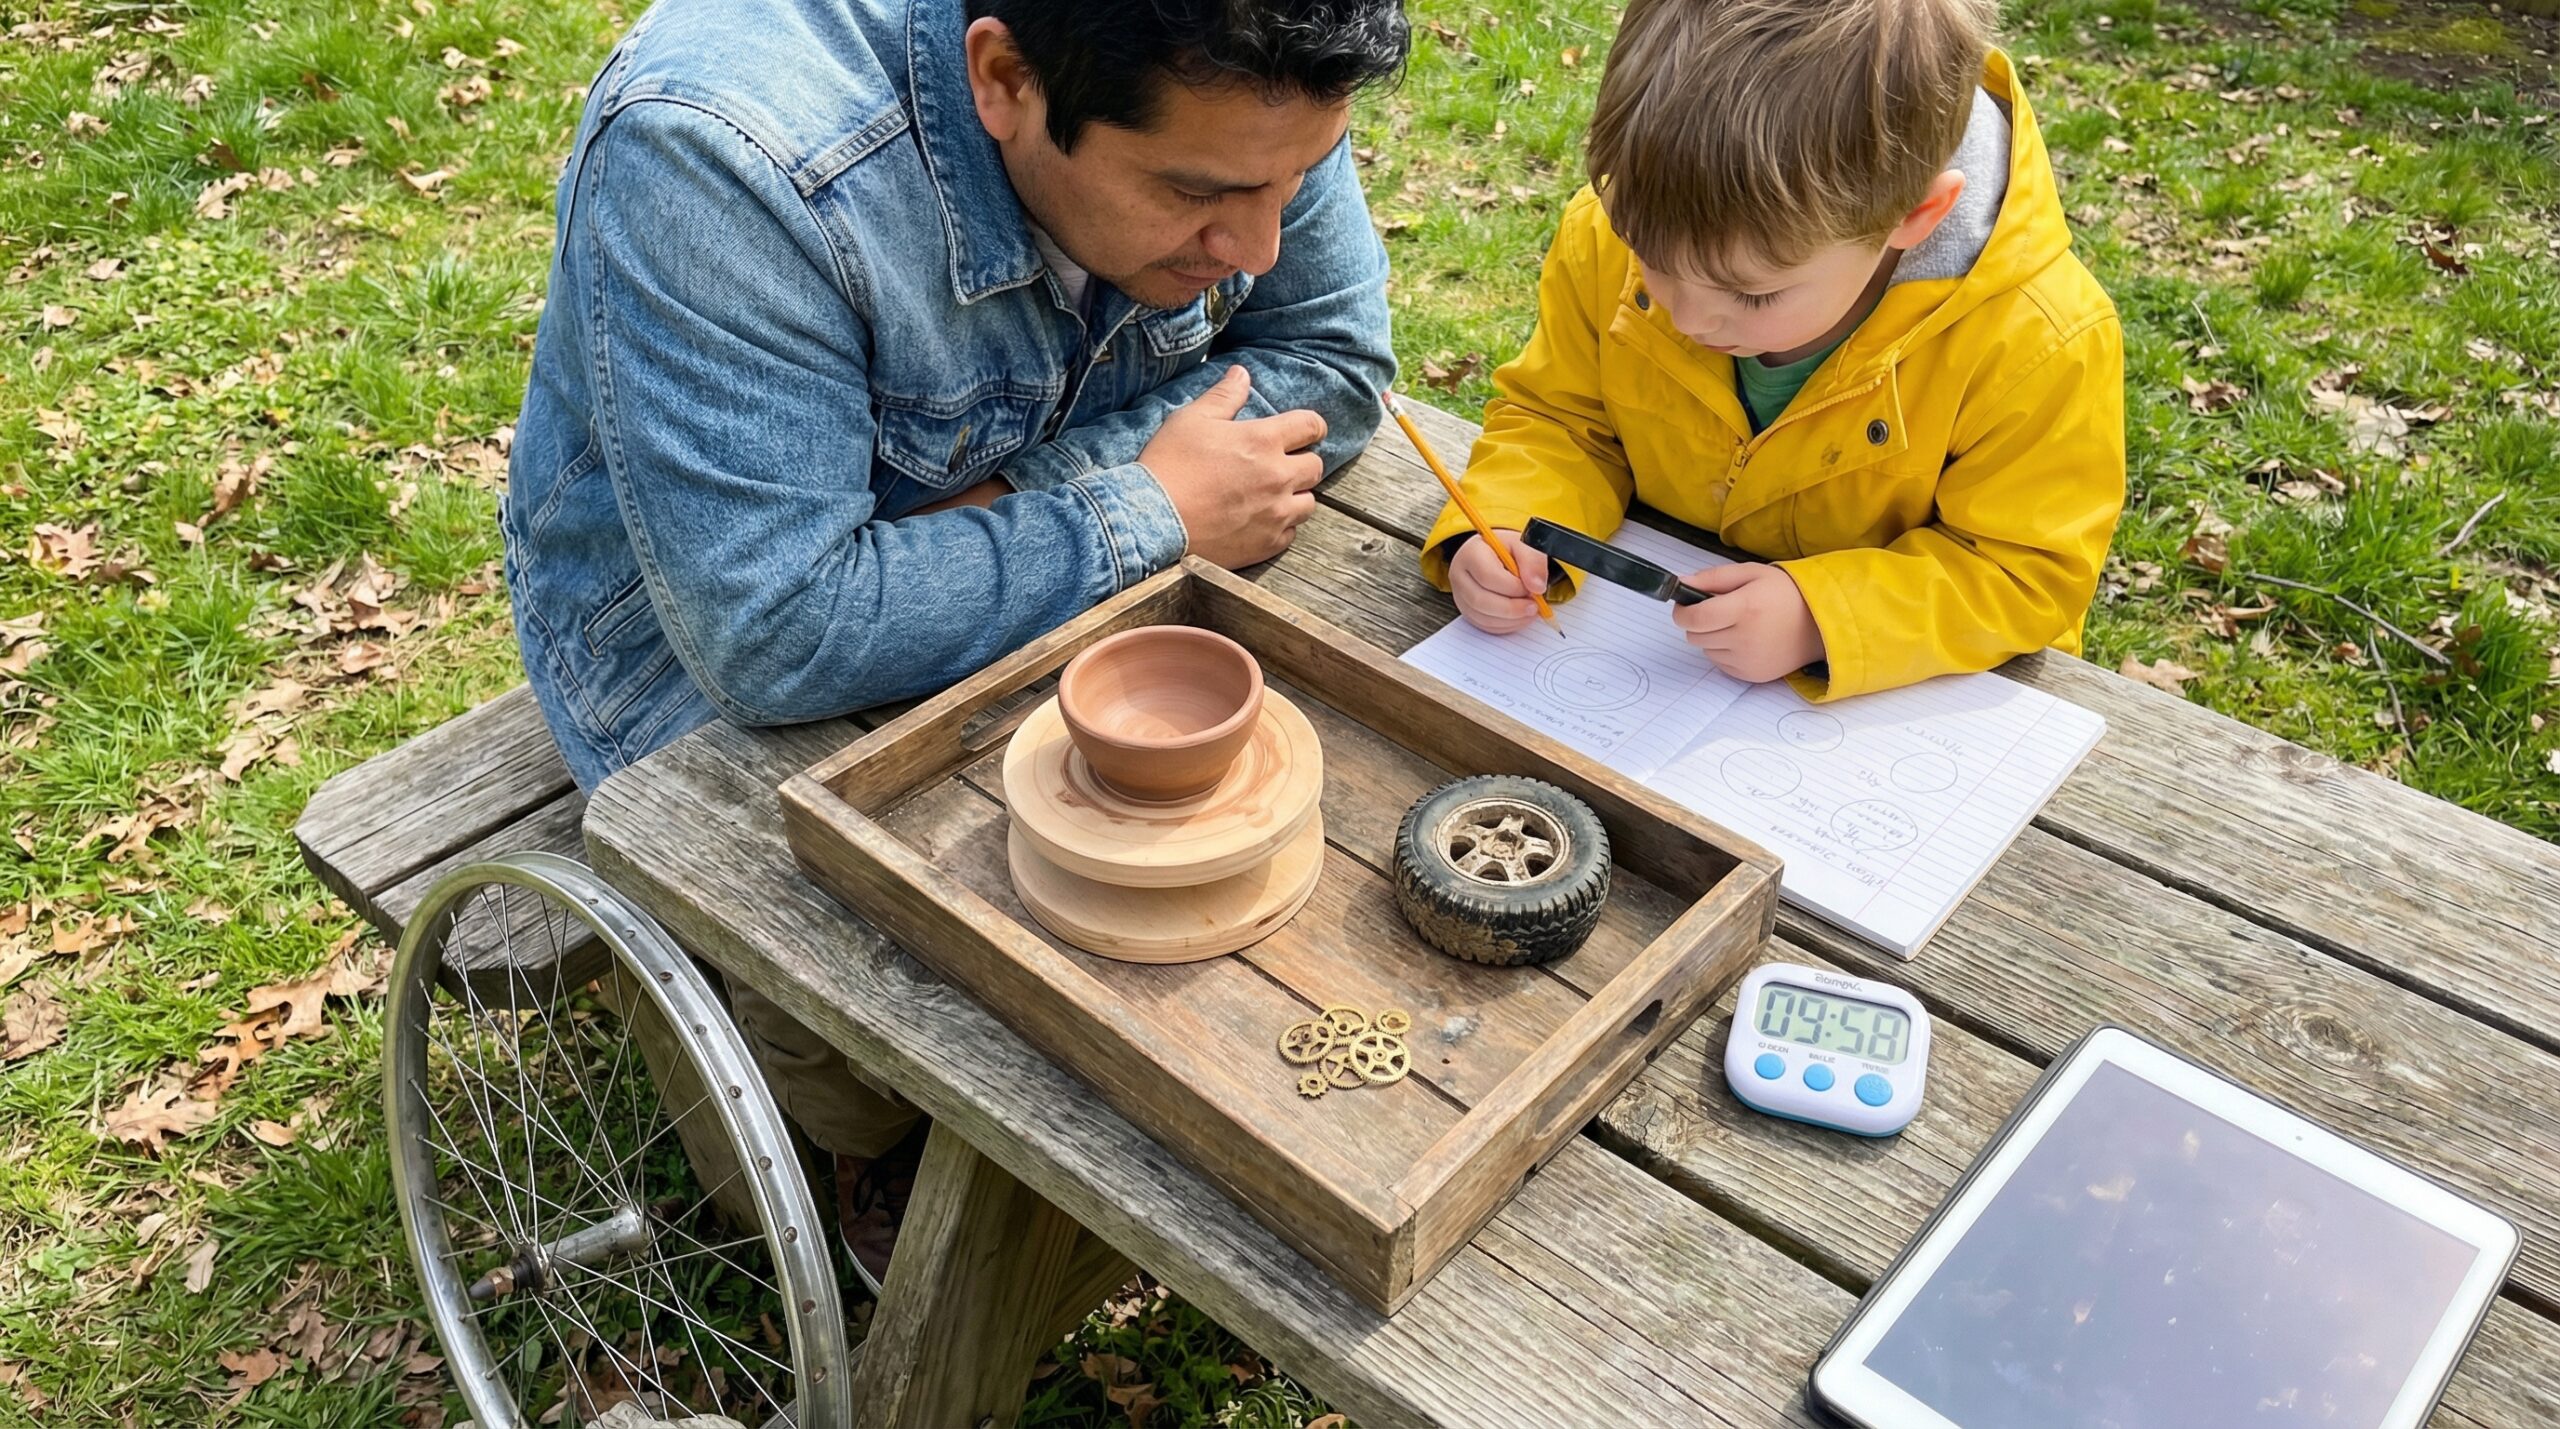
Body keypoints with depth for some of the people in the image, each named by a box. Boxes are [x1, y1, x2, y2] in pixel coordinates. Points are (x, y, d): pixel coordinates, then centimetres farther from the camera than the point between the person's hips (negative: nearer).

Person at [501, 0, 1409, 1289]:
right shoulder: (719, 164, -37)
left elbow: (1334, 360, -11)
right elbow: (771, 636, -38)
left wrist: (1022, 500, -25)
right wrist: (1151, 518, -30)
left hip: (1046, 603, 5)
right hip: (719, 674, -4)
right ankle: (889, 1146, 13)